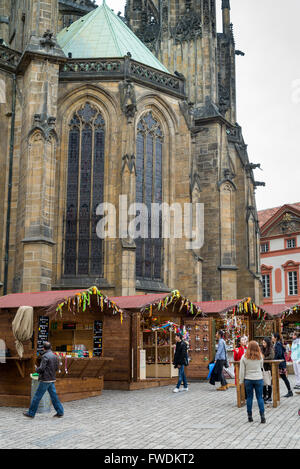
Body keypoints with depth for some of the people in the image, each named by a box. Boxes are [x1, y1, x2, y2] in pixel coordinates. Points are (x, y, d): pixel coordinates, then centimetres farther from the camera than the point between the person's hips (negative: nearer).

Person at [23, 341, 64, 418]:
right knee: (54, 396, 11)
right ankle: (60, 412, 10)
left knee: (37, 396, 1)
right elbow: (56, 368, 13)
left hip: (45, 380, -7)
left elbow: (41, 369, -19)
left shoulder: (45, 356, -16)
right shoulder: (55, 356, 7)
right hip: (52, 379, 7)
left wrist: (37, 369, 1)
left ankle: (31, 413, 8)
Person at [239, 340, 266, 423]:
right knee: (259, 397, 4)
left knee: (249, 398, 8)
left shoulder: (244, 357, -7)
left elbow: (242, 370, -3)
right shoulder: (260, 356, -4)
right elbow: (261, 367, 12)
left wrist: (241, 381, 5)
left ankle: (250, 416, 12)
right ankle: (262, 416, 0)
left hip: (248, 379, 0)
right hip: (259, 379, 0)